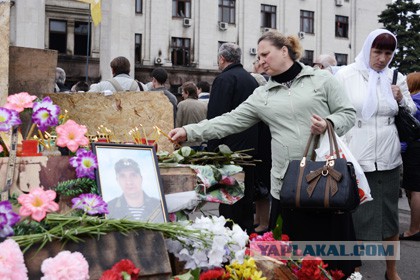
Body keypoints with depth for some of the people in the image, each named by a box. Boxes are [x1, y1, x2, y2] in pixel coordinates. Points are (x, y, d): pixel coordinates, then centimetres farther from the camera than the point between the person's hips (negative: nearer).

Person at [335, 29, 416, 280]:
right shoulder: (345, 75, -3)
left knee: (390, 215, 13)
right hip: (356, 159, -3)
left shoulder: (396, 78, 7)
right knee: (358, 218, 2)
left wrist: (401, 101, -5)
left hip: (388, 159, 4)